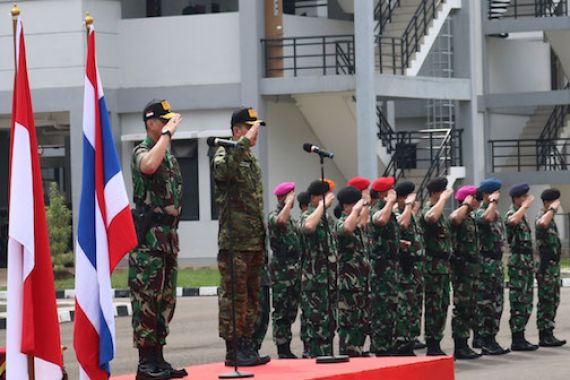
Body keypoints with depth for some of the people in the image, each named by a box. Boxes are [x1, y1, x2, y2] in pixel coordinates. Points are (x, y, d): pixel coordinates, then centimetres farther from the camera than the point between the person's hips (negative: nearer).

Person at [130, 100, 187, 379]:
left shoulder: (169, 157, 19)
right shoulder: (142, 151, -8)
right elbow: (149, 166, -34)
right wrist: (167, 134, -21)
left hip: (168, 237, 9)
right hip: (148, 238, -9)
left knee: (165, 302, 10)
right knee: (146, 301, -8)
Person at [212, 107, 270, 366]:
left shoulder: (252, 160, 19)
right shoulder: (226, 154, -7)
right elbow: (223, 169, -34)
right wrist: (244, 141, -29)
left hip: (255, 241, 9)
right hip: (234, 241, -9)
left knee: (252, 296, 11)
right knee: (233, 296, -7)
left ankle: (247, 345, 17)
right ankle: (232, 350, -5)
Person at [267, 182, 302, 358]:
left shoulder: (292, 219, 18)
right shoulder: (273, 216, -8)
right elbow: (280, 221, -31)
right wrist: (289, 203, -19)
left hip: (295, 270, 8)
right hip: (282, 271, -8)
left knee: (291, 311, 10)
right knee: (281, 311, -5)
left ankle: (286, 349, 15)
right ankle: (282, 350, -4)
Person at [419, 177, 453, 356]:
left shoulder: (440, 212, 17)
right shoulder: (428, 210, -13)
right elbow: (431, 217, -40)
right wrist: (443, 199, -26)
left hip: (443, 264, 9)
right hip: (433, 265, -9)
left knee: (442, 306, 11)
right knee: (434, 306, -7)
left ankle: (436, 343, 16)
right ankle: (432, 346, -4)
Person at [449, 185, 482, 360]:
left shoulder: (471, 218, 18)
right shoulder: (460, 217, -11)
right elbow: (454, 217, -39)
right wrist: (467, 205, -26)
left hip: (472, 266, 10)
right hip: (462, 266, -10)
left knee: (470, 307, 11)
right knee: (462, 306, -7)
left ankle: (463, 344, 16)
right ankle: (459, 347, -4)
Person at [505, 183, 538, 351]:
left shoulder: (522, 215, 19)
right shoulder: (511, 213, -11)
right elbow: (513, 222, -38)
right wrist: (525, 206, -26)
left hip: (527, 262, 10)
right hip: (518, 262, -10)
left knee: (526, 302, 11)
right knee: (518, 301, -8)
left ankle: (520, 338, 16)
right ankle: (517, 340, -7)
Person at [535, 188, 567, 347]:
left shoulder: (550, 219, 18)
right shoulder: (542, 217, -13)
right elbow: (542, 224, -40)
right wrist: (552, 209, -27)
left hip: (554, 265, 10)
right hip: (546, 268, -10)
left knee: (553, 301, 11)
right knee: (546, 301, -7)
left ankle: (548, 334, 16)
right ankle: (544, 335, -6)